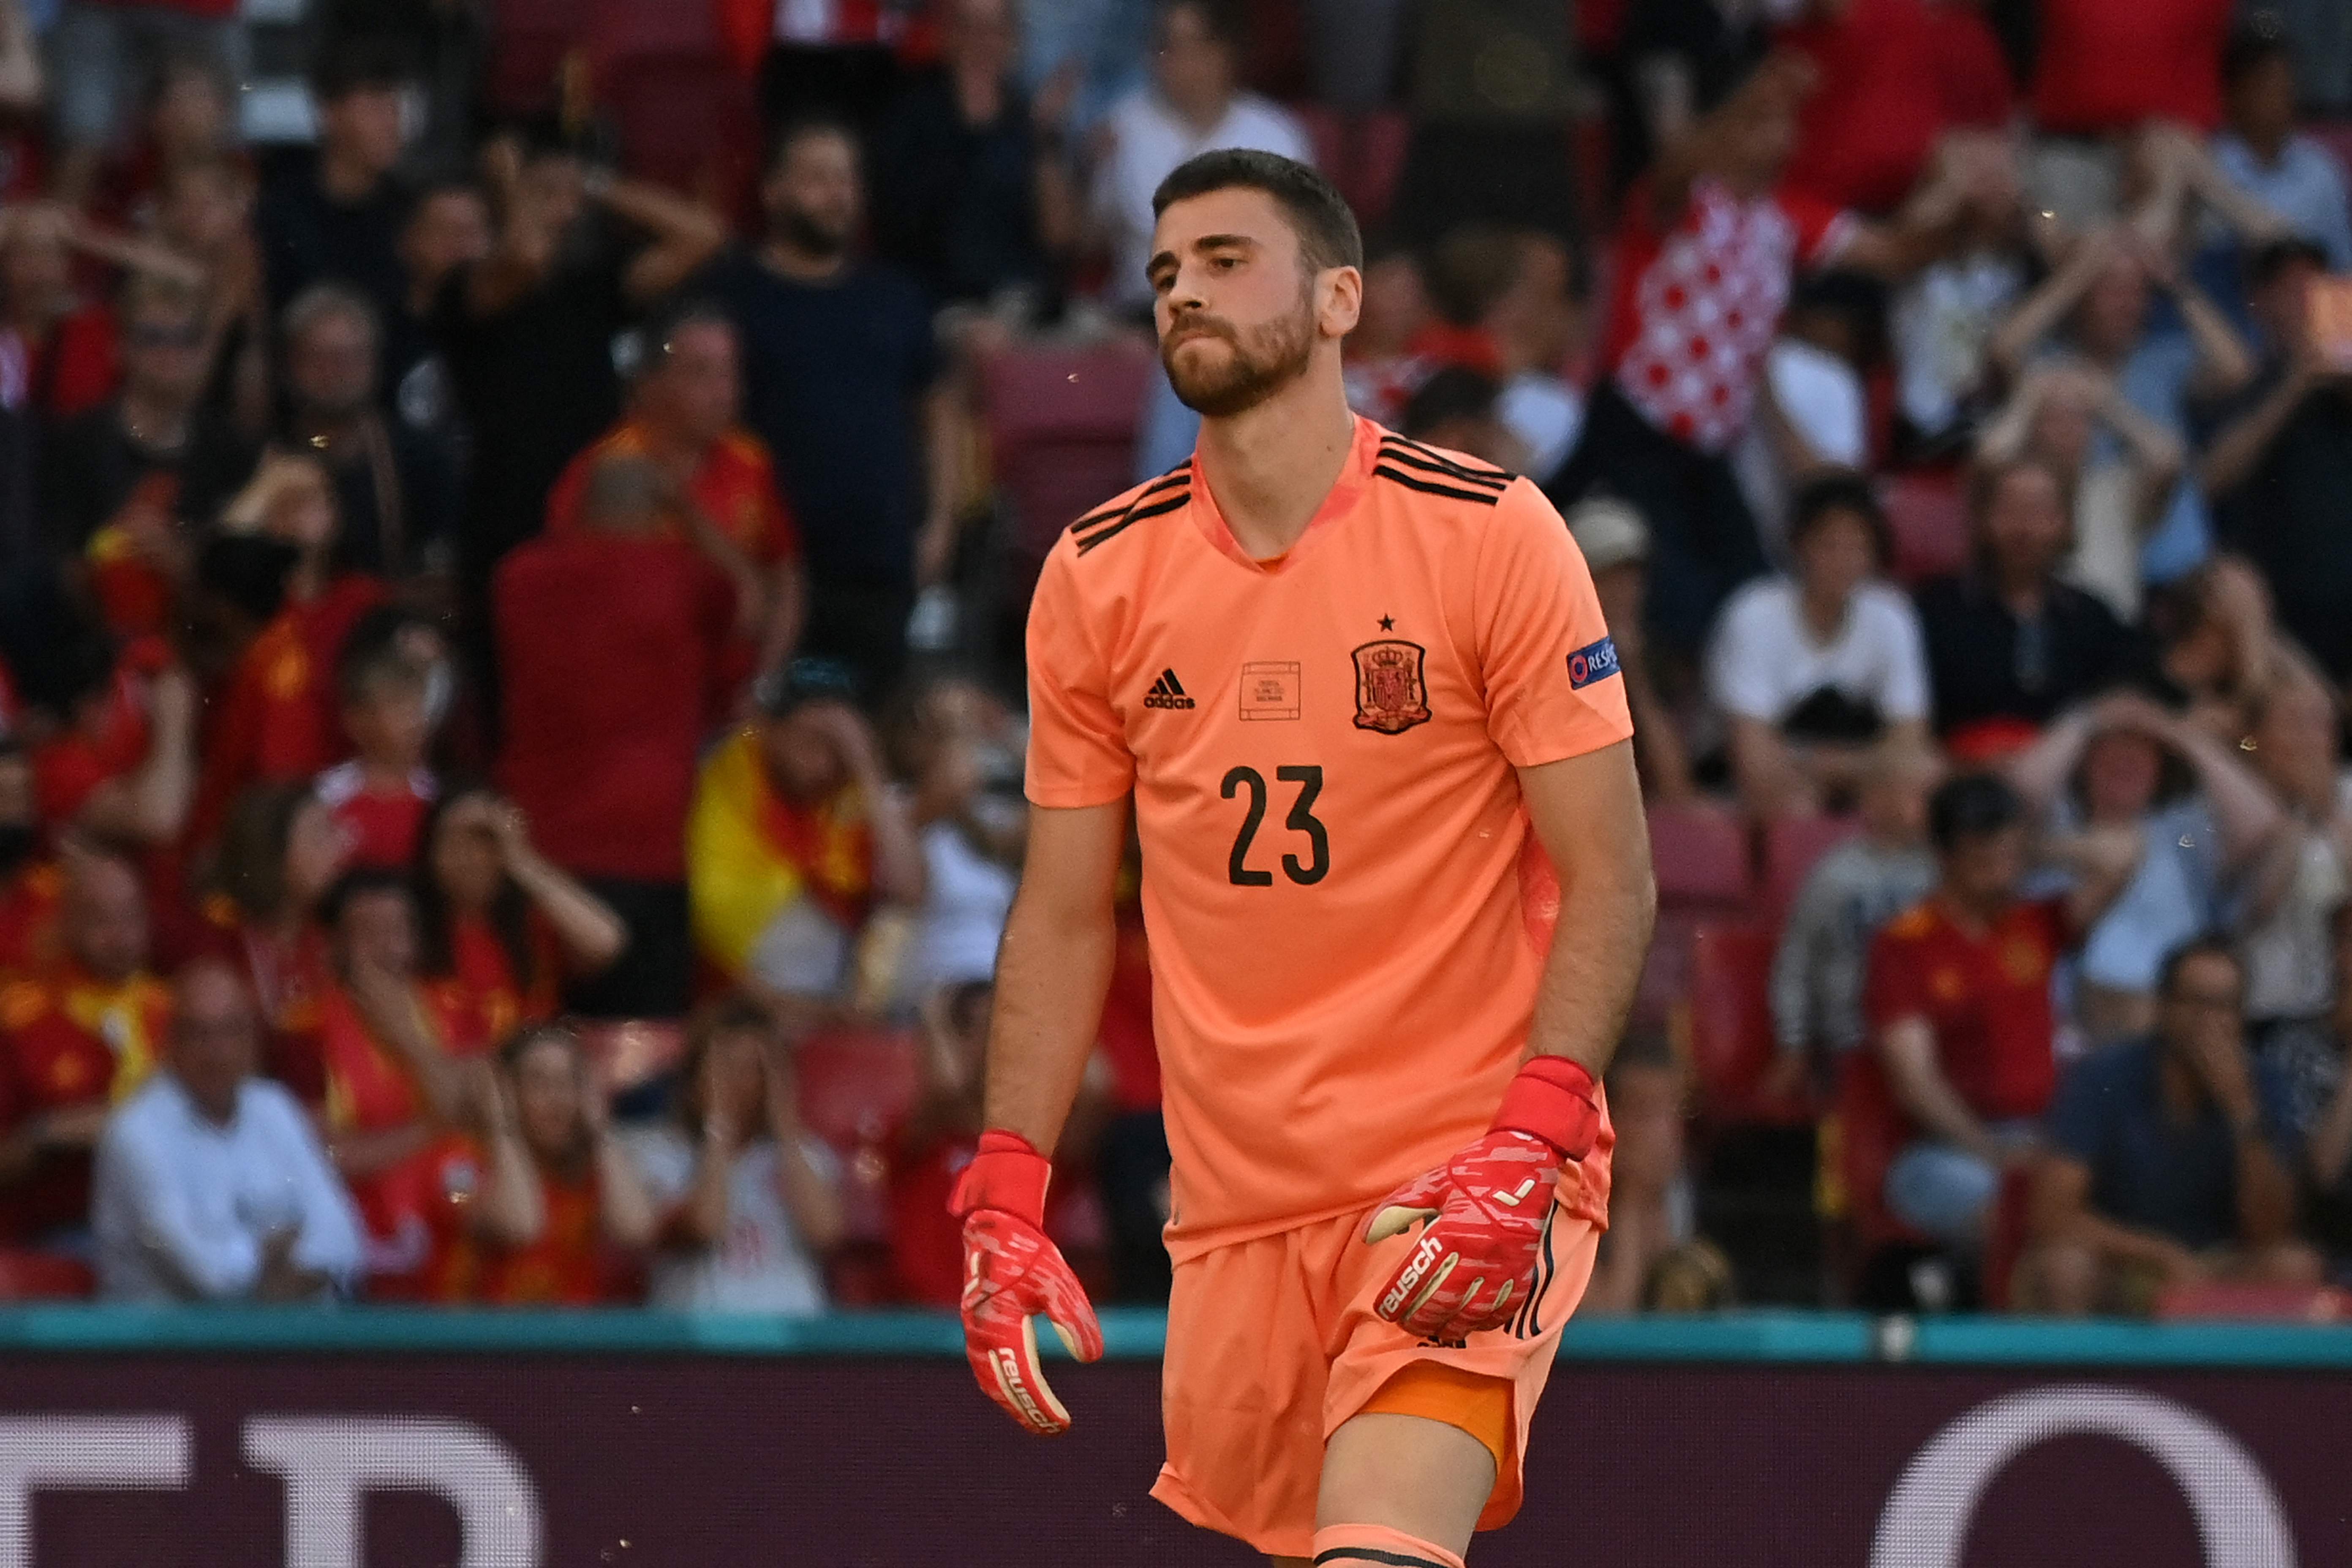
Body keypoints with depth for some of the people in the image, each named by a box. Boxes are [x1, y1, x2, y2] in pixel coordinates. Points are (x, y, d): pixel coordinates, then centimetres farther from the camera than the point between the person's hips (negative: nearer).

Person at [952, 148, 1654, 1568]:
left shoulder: (1486, 534, -7)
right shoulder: (1098, 577, 5)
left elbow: (1612, 879, -7)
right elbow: (1066, 919, 12)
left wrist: (1527, 1151, -19)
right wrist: (1005, 1195, 2)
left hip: (1469, 1171, -5)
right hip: (1232, 1205, 5)